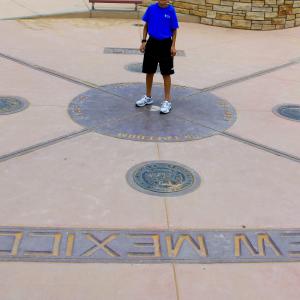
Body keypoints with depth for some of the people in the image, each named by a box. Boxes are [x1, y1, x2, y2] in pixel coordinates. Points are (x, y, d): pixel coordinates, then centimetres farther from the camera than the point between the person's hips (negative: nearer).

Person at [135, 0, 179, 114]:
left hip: (165, 44, -2)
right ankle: (148, 97, 29)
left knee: (166, 73, 3)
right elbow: (146, 26, 5)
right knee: (149, 71, 12)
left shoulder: (171, 10, -8)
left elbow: (174, 30, -2)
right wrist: (144, 41, 0)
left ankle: (167, 101, 12)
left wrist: (173, 46, -8)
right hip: (152, 42, 3)